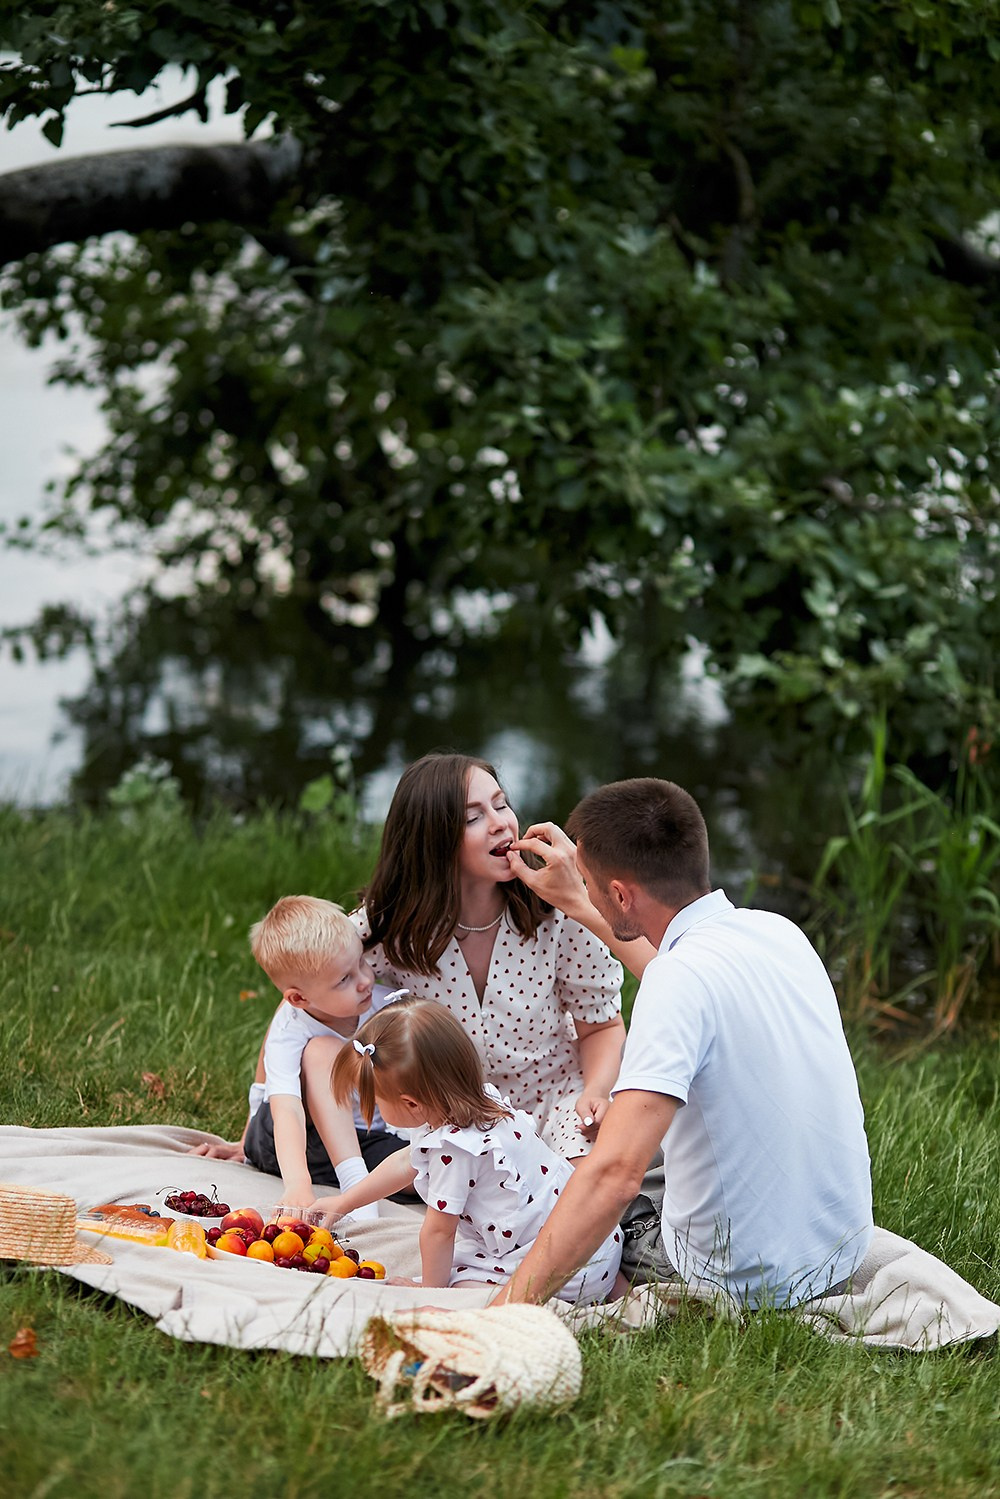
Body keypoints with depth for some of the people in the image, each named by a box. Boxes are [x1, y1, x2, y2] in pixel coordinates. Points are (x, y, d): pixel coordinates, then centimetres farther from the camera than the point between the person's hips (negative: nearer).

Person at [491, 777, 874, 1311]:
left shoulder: (680, 977, -27)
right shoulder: (778, 930, -2)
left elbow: (615, 1174, -38)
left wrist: (500, 1313, -40)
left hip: (744, 1283, -7)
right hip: (843, 1250, 7)